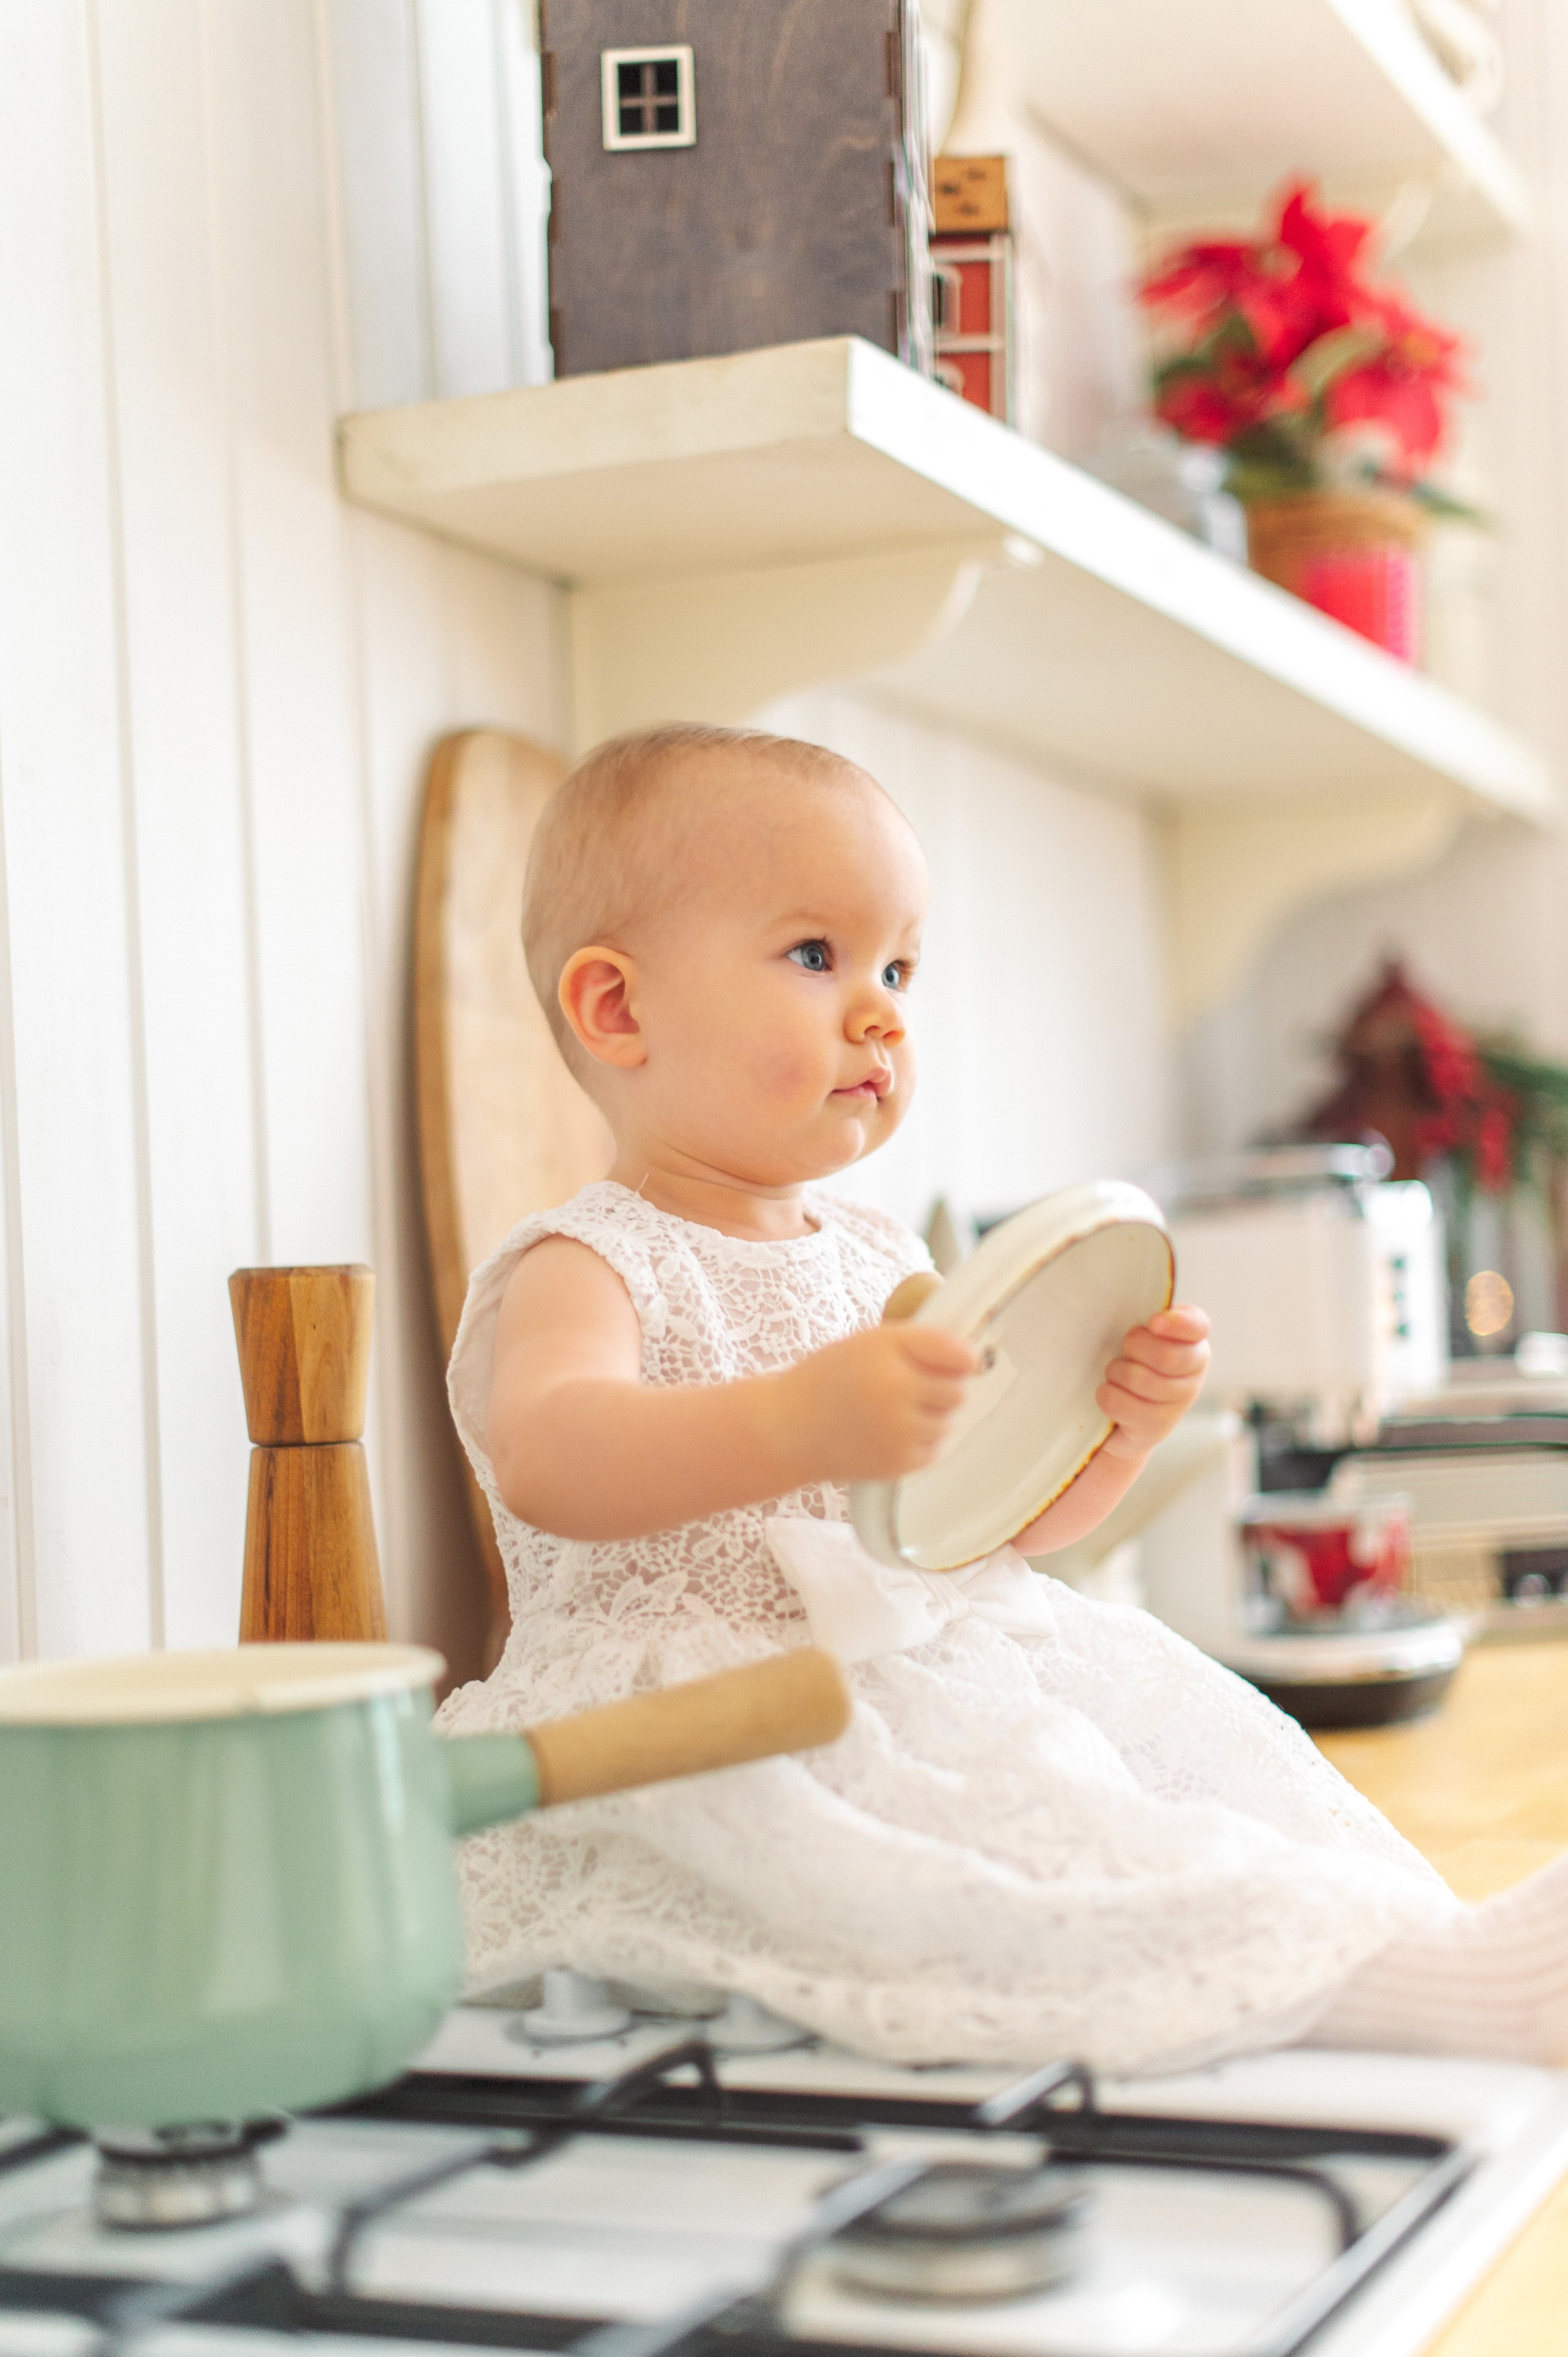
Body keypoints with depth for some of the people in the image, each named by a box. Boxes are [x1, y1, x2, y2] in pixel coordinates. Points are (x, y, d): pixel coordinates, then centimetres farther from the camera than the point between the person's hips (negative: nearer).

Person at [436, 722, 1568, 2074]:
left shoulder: (885, 1264, 16)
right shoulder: (583, 1268, -7)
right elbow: (542, 1458, -31)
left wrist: (1115, 1426, 1)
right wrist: (796, 1423, -46)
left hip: (946, 1696, 9)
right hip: (706, 1755, -9)